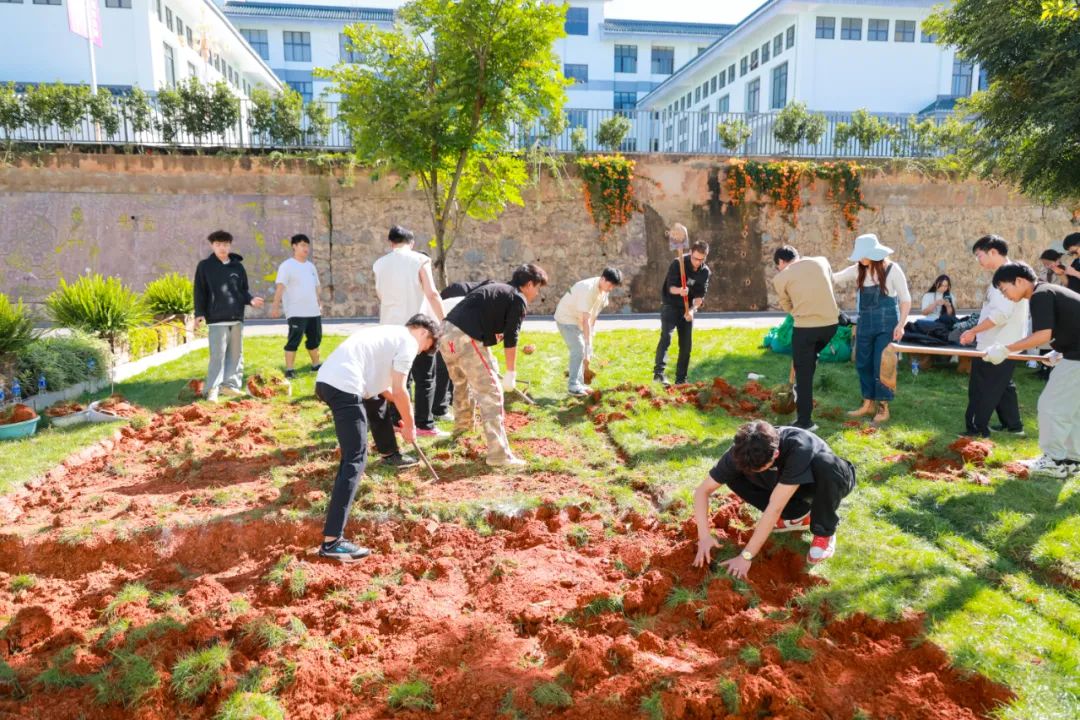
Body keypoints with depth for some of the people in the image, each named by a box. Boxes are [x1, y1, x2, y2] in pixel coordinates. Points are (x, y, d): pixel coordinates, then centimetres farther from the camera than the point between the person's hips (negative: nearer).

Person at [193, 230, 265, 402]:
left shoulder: (238, 266, 10)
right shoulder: (204, 266, 2)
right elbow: (200, 292, 0)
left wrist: (251, 299, -6)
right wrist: (199, 313, -9)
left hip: (236, 317, 5)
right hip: (217, 318, -4)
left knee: (236, 354, 10)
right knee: (218, 354, -8)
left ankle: (231, 384, 19)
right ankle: (212, 389, -4)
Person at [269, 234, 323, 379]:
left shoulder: (311, 266, 15)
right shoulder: (287, 265, -7)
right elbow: (280, 287, -16)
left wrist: (319, 304, 20)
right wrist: (276, 306, -24)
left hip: (313, 311, 7)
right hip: (296, 312, -7)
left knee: (315, 339, 15)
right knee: (294, 340, -8)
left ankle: (315, 365, 30)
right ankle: (289, 369, -5)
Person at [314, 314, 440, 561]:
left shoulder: (389, 332, 28)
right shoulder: (408, 341, 2)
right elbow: (399, 390, -1)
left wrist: (402, 405, 34)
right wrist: (409, 425, 12)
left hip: (326, 379, 10)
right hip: (343, 386, -10)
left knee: (378, 401, 37)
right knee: (355, 460, -10)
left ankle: (390, 454, 61)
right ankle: (331, 541, -16)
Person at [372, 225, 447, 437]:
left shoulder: (379, 264, 8)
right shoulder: (419, 260, -6)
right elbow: (432, 294, -12)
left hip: (391, 327, 5)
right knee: (424, 378, 1)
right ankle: (424, 425, -1)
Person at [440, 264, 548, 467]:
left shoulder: (494, 287, 26)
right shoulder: (518, 299, 2)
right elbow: (510, 338, -4)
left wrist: (488, 362, 34)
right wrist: (511, 373, 3)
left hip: (447, 331, 9)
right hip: (466, 339, -9)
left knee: (461, 383, 31)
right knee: (491, 393, -5)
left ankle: (462, 426, 54)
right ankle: (498, 454, -8)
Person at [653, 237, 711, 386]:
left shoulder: (705, 272, -3)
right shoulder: (678, 263, -16)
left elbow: (700, 295, -8)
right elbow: (670, 287, -20)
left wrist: (692, 309, -25)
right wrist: (679, 290, -42)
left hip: (688, 309, 5)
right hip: (670, 306, -5)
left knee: (686, 344, 3)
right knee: (666, 336, -23)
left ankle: (681, 379, 11)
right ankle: (658, 372, -30)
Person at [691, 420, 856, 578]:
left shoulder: (798, 449, -41)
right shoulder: (742, 452, -27)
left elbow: (775, 508, -42)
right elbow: (702, 490, -22)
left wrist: (746, 556, -41)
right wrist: (704, 535, -35)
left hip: (831, 481, -4)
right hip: (789, 485, 4)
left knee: (823, 463, -38)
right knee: (734, 477, -18)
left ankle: (824, 532, -14)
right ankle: (798, 516, 1)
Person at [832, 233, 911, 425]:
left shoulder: (892, 269, -9)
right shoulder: (858, 270, 1)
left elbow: (905, 299, -6)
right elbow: (834, 277, -2)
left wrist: (900, 324, -13)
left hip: (887, 324, -5)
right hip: (865, 324, 5)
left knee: (881, 366, -2)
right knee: (862, 364, 9)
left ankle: (883, 408, 11)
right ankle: (868, 404, 24)